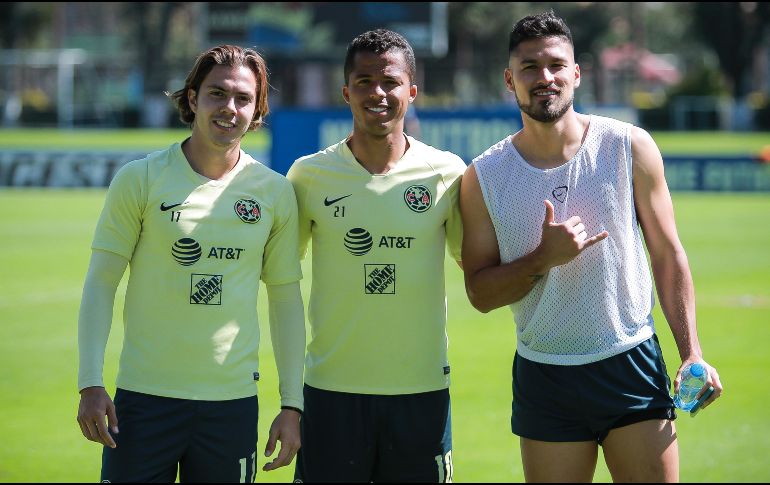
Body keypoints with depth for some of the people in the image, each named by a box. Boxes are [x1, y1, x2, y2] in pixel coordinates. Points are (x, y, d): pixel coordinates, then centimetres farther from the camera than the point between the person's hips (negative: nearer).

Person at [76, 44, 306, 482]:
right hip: (145, 397, -2)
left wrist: (292, 405, 6)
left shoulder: (276, 193, 5)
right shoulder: (140, 180, -1)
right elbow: (101, 282, 0)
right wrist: (91, 383, -9)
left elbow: (286, 299, 10)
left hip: (233, 401, 2)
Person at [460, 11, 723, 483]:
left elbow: (668, 255, 4)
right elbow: (480, 292, 1)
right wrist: (545, 258, -16)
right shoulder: (484, 178, -1)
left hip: (633, 368, -1)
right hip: (544, 375, 1)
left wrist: (692, 352, -4)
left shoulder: (629, 147, -2)